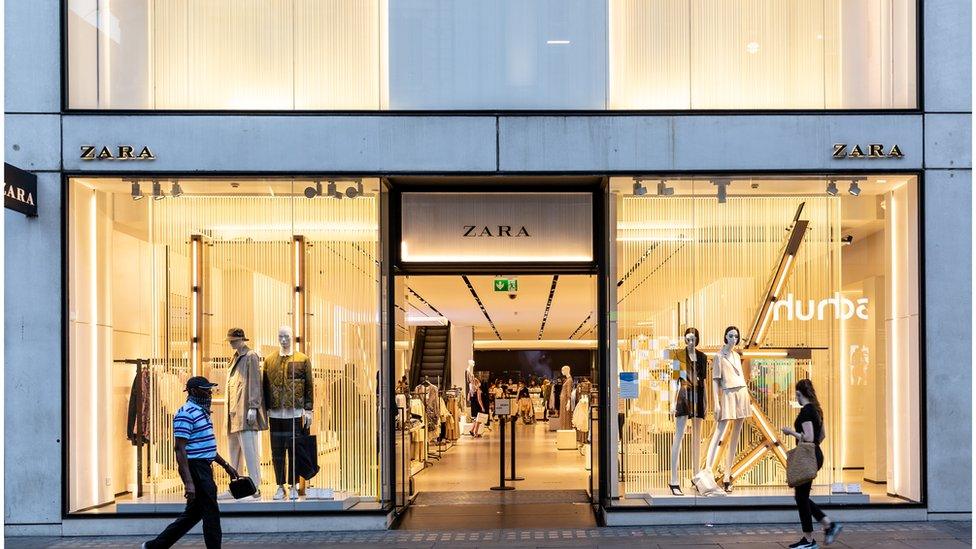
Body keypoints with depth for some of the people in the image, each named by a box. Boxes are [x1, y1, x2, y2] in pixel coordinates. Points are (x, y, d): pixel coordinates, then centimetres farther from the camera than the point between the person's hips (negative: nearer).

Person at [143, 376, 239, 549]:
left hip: (204, 468, 10)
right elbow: (180, 449, -21)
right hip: (195, 468, -10)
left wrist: (226, 465, 25)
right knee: (211, 513, -5)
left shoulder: (201, 412, 16)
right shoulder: (186, 413, -15)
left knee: (193, 513, 15)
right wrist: (188, 482, -26)